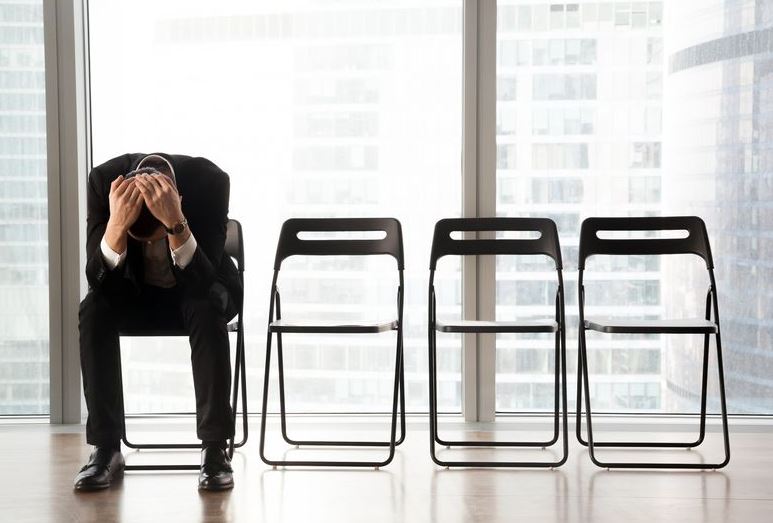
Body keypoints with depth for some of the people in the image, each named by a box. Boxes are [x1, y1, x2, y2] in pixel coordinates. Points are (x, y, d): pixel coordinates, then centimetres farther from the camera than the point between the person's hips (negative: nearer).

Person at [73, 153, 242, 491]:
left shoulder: (210, 179, -30)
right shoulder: (105, 178, -25)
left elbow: (202, 282, -35)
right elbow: (99, 280, -28)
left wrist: (176, 223, -50)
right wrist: (116, 223, -45)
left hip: (196, 289, -2)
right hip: (135, 292, 2)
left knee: (208, 309, -35)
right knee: (94, 309, -29)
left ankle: (214, 447, -27)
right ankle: (106, 448, -21)